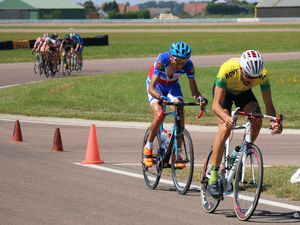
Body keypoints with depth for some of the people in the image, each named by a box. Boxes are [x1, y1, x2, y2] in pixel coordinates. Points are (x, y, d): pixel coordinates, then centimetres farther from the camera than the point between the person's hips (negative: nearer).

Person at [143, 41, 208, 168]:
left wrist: (199, 97, -52)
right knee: (159, 116, -25)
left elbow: (193, 90, -29)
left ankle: (177, 153, -6)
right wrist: (160, 97, -60)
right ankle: (148, 148, -3)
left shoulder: (188, 65, -30)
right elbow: (151, 88, -41)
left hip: (172, 86, 3)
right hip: (156, 86, -3)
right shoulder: (162, 60, -37)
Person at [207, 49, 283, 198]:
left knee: (257, 120, -25)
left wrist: (274, 122, -47)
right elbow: (216, 105, -42)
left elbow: (269, 104, -27)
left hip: (243, 92, 3)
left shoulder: (263, 75, -33)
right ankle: (213, 178, -17)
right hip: (224, 91, -3)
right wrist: (227, 118, -62)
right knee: (225, 129, -24)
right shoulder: (227, 70, -41)